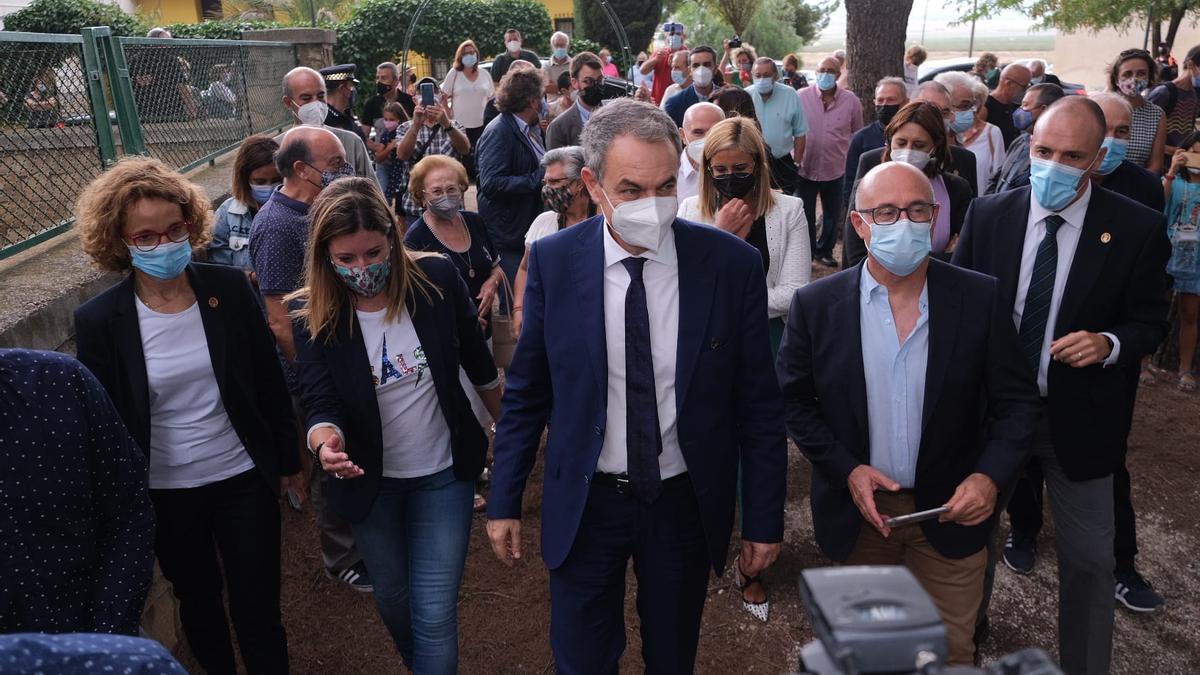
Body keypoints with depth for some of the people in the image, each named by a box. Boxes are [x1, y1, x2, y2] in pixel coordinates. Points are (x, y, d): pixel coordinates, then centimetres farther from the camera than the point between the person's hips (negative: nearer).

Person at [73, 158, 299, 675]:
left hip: (245, 476, 0)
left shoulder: (228, 288, -10)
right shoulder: (99, 320, -13)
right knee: (199, 602, 22)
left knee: (259, 607, 10)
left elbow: (270, 383, -1)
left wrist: (288, 461, 5)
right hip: (166, 493, 0)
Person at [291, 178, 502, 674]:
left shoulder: (437, 280, -16)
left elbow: (477, 360, -1)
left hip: (444, 473, -1)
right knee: (392, 600, 22)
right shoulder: (311, 315, -15)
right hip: (370, 481, 2)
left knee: (435, 614, -2)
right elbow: (321, 401, -19)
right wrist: (325, 440, -43)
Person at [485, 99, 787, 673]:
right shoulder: (552, 261, -11)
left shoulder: (733, 264, -13)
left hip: (685, 502, 0)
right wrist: (503, 501, 1)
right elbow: (526, 392, -2)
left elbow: (757, 405, -6)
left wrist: (764, 519, -2)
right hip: (584, 502, 0)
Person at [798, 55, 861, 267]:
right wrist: (795, 158, -2)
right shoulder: (801, 97, -7)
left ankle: (824, 250, 35)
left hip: (836, 170, 2)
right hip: (805, 169, -1)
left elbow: (857, 133, 7)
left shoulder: (851, 101, -3)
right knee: (805, 215, 9)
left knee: (832, 215, 16)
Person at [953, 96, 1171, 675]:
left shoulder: (1136, 228, -11)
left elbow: (1150, 322, -3)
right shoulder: (988, 214, -6)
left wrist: (1109, 344, -23)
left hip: (1078, 416, -1)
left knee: (1088, 558, 10)